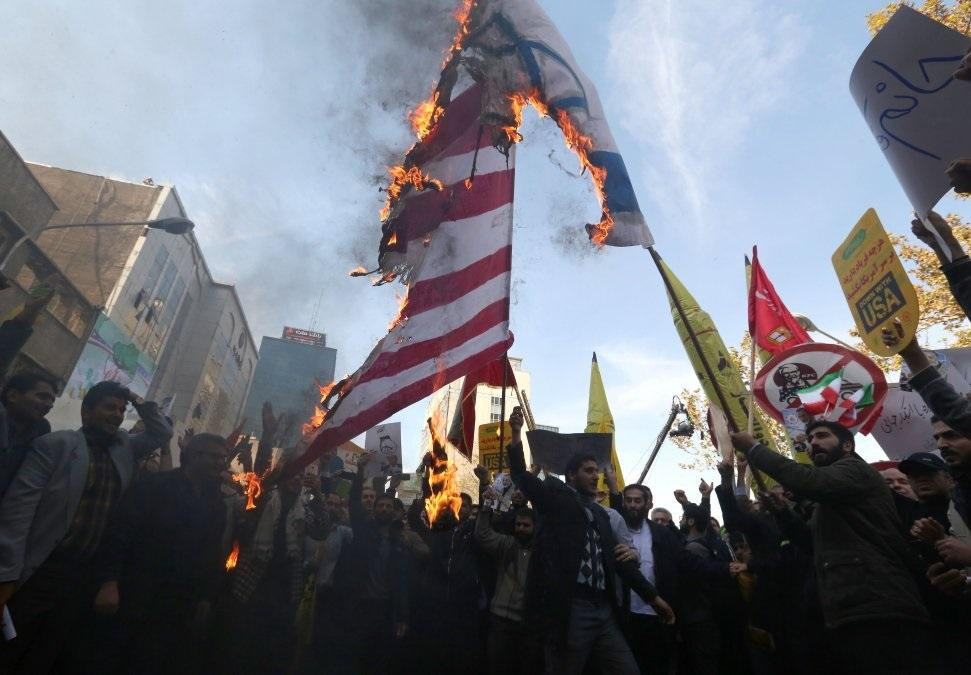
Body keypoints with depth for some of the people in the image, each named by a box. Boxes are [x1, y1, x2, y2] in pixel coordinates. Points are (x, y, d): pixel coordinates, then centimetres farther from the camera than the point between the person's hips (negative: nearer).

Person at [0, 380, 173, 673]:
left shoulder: (124, 447, 7)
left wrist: (141, 404, 8)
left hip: (85, 575, 4)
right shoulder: (55, 444, -8)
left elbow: (162, 433, 20)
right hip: (39, 572, -4)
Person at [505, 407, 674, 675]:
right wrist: (517, 434, -20)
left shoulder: (600, 513, 21)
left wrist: (652, 596, 21)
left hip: (604, 611, 7)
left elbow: (616, 557, 22)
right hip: (570, 609, -6)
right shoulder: (557, 496, 3)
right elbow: (522, 477, -8)